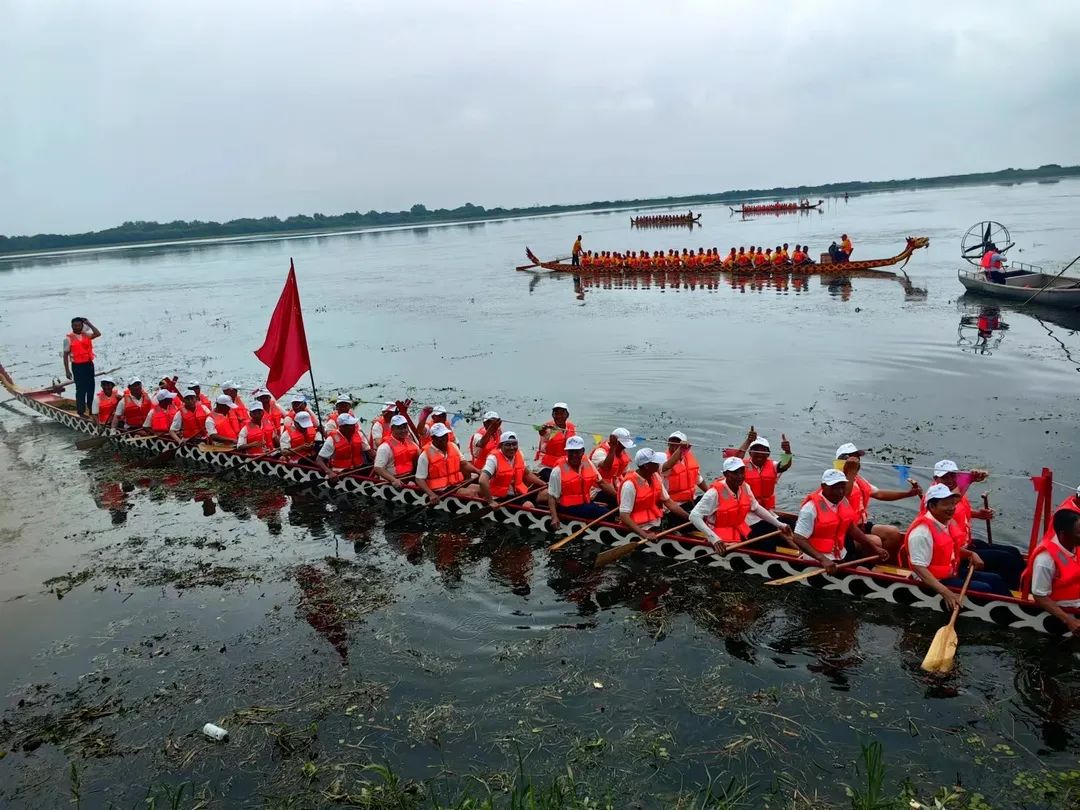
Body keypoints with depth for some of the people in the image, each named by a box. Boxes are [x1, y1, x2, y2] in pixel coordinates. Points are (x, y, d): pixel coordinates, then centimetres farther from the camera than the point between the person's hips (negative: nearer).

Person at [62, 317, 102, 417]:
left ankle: (92, 408, 22)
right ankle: (81, 411, 3)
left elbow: (97, 334, -10)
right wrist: (67, 370, -9)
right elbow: (65, 354, -5)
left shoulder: (86, 335, 8)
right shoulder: (68, 338, -4)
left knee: (90, 387, 10)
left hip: (89, 364, 4)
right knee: (81, 389, -2)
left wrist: (88, 323, -6)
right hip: (77, 366, -4)